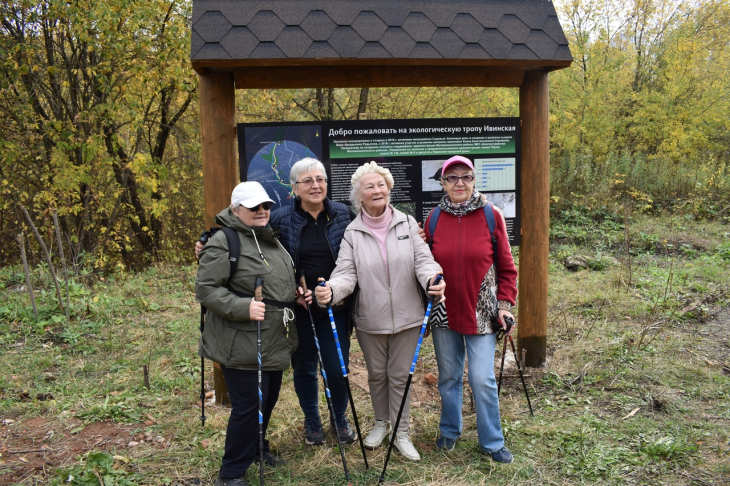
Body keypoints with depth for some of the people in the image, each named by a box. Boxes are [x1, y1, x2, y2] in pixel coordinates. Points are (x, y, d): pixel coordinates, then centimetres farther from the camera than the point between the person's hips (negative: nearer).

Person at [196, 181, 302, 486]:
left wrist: (298, 296, 8)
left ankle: (256, 449, 44)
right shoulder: (224, 242, -15)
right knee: (249, 406, -2)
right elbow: (205, 289, -18)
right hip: (242, 345, -8)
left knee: (269, 400, 21)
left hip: (275, 343, 9)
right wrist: (242, 307, -29)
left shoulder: (270, 238, 13)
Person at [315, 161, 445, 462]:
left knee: (400, 376, 11)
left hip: (406, 316, 0)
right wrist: (331, 290, -33)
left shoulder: (407, 223, -1)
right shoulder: (352, 233, -3)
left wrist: (432, 279, -30)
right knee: (376, 374, 17)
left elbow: (423, 260, -7)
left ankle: (401, 434, 27)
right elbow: (346, 272, -11)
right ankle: (381, 423, 41)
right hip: (370, 320, 0)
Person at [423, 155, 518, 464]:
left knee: (483, 379, -1)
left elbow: (506, 266, 1)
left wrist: (505, 303, -4)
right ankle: (449, 432, 34)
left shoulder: (491, 216, -3)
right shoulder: (434, 218, 2)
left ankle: (492, 441, 19)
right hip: (444, 311, 2)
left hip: (480, 311, -2)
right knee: (448, 376, 14)